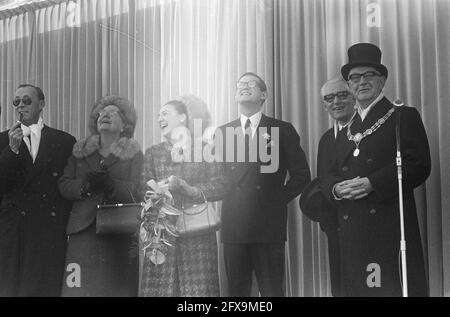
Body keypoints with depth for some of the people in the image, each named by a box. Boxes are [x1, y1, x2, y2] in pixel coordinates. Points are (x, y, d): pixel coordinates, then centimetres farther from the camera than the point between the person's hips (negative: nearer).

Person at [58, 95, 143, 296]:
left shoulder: (134, 154, 9)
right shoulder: (80, 151, 17)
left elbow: (138, 191, -4)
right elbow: (64, 185, 9)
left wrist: (110, 184, -20)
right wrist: (85, 186, -11)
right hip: (83, 233, 2)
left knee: (118, 288, -6)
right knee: (81, 288, -6)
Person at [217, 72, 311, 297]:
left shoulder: (282, 130, 6)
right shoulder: (222, 132, 13)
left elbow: (301, 175, 7)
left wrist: (279, 200, 2)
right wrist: (229, 200, 5)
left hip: (269, 226, -2)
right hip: (233, 226, 2)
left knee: (272, 290, 0)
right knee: (236, 290, 5)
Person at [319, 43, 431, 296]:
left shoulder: (404, 117, 5)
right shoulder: (345, 130, 22)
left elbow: (420, 165, -7)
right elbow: (328, 177, 19)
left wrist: (372, 183, -15)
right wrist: (335, 188, -5)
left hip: (390, 226, -5)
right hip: (352, 232, 5)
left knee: (394, 288, -8)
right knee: (356, 288, 3)